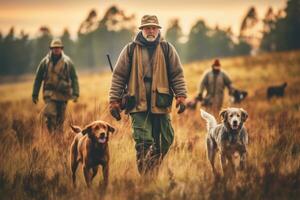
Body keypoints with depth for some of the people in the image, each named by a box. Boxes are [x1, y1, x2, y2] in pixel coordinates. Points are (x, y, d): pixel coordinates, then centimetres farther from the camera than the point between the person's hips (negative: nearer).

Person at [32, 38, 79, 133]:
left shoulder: (67, 61, 2)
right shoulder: (45, 61, 3)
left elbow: (74, 78, 3)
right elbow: (38, 78, 9)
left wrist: (75, 93, -7)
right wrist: (35, 94, 7)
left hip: (63, 94, 1)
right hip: (49, 93, -1)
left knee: (60, 118, 6)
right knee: (50, 115, -16)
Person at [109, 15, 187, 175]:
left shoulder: (167, 49, 9)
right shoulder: (130, 49, 6)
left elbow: (177, 74, 8)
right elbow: (119, 76, 6)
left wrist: (181, 96, -5)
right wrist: (114, 101, 0)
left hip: (160, 104, 2)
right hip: (138, 104, -2)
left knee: (164, 142, 5)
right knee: (143, 143, -11)